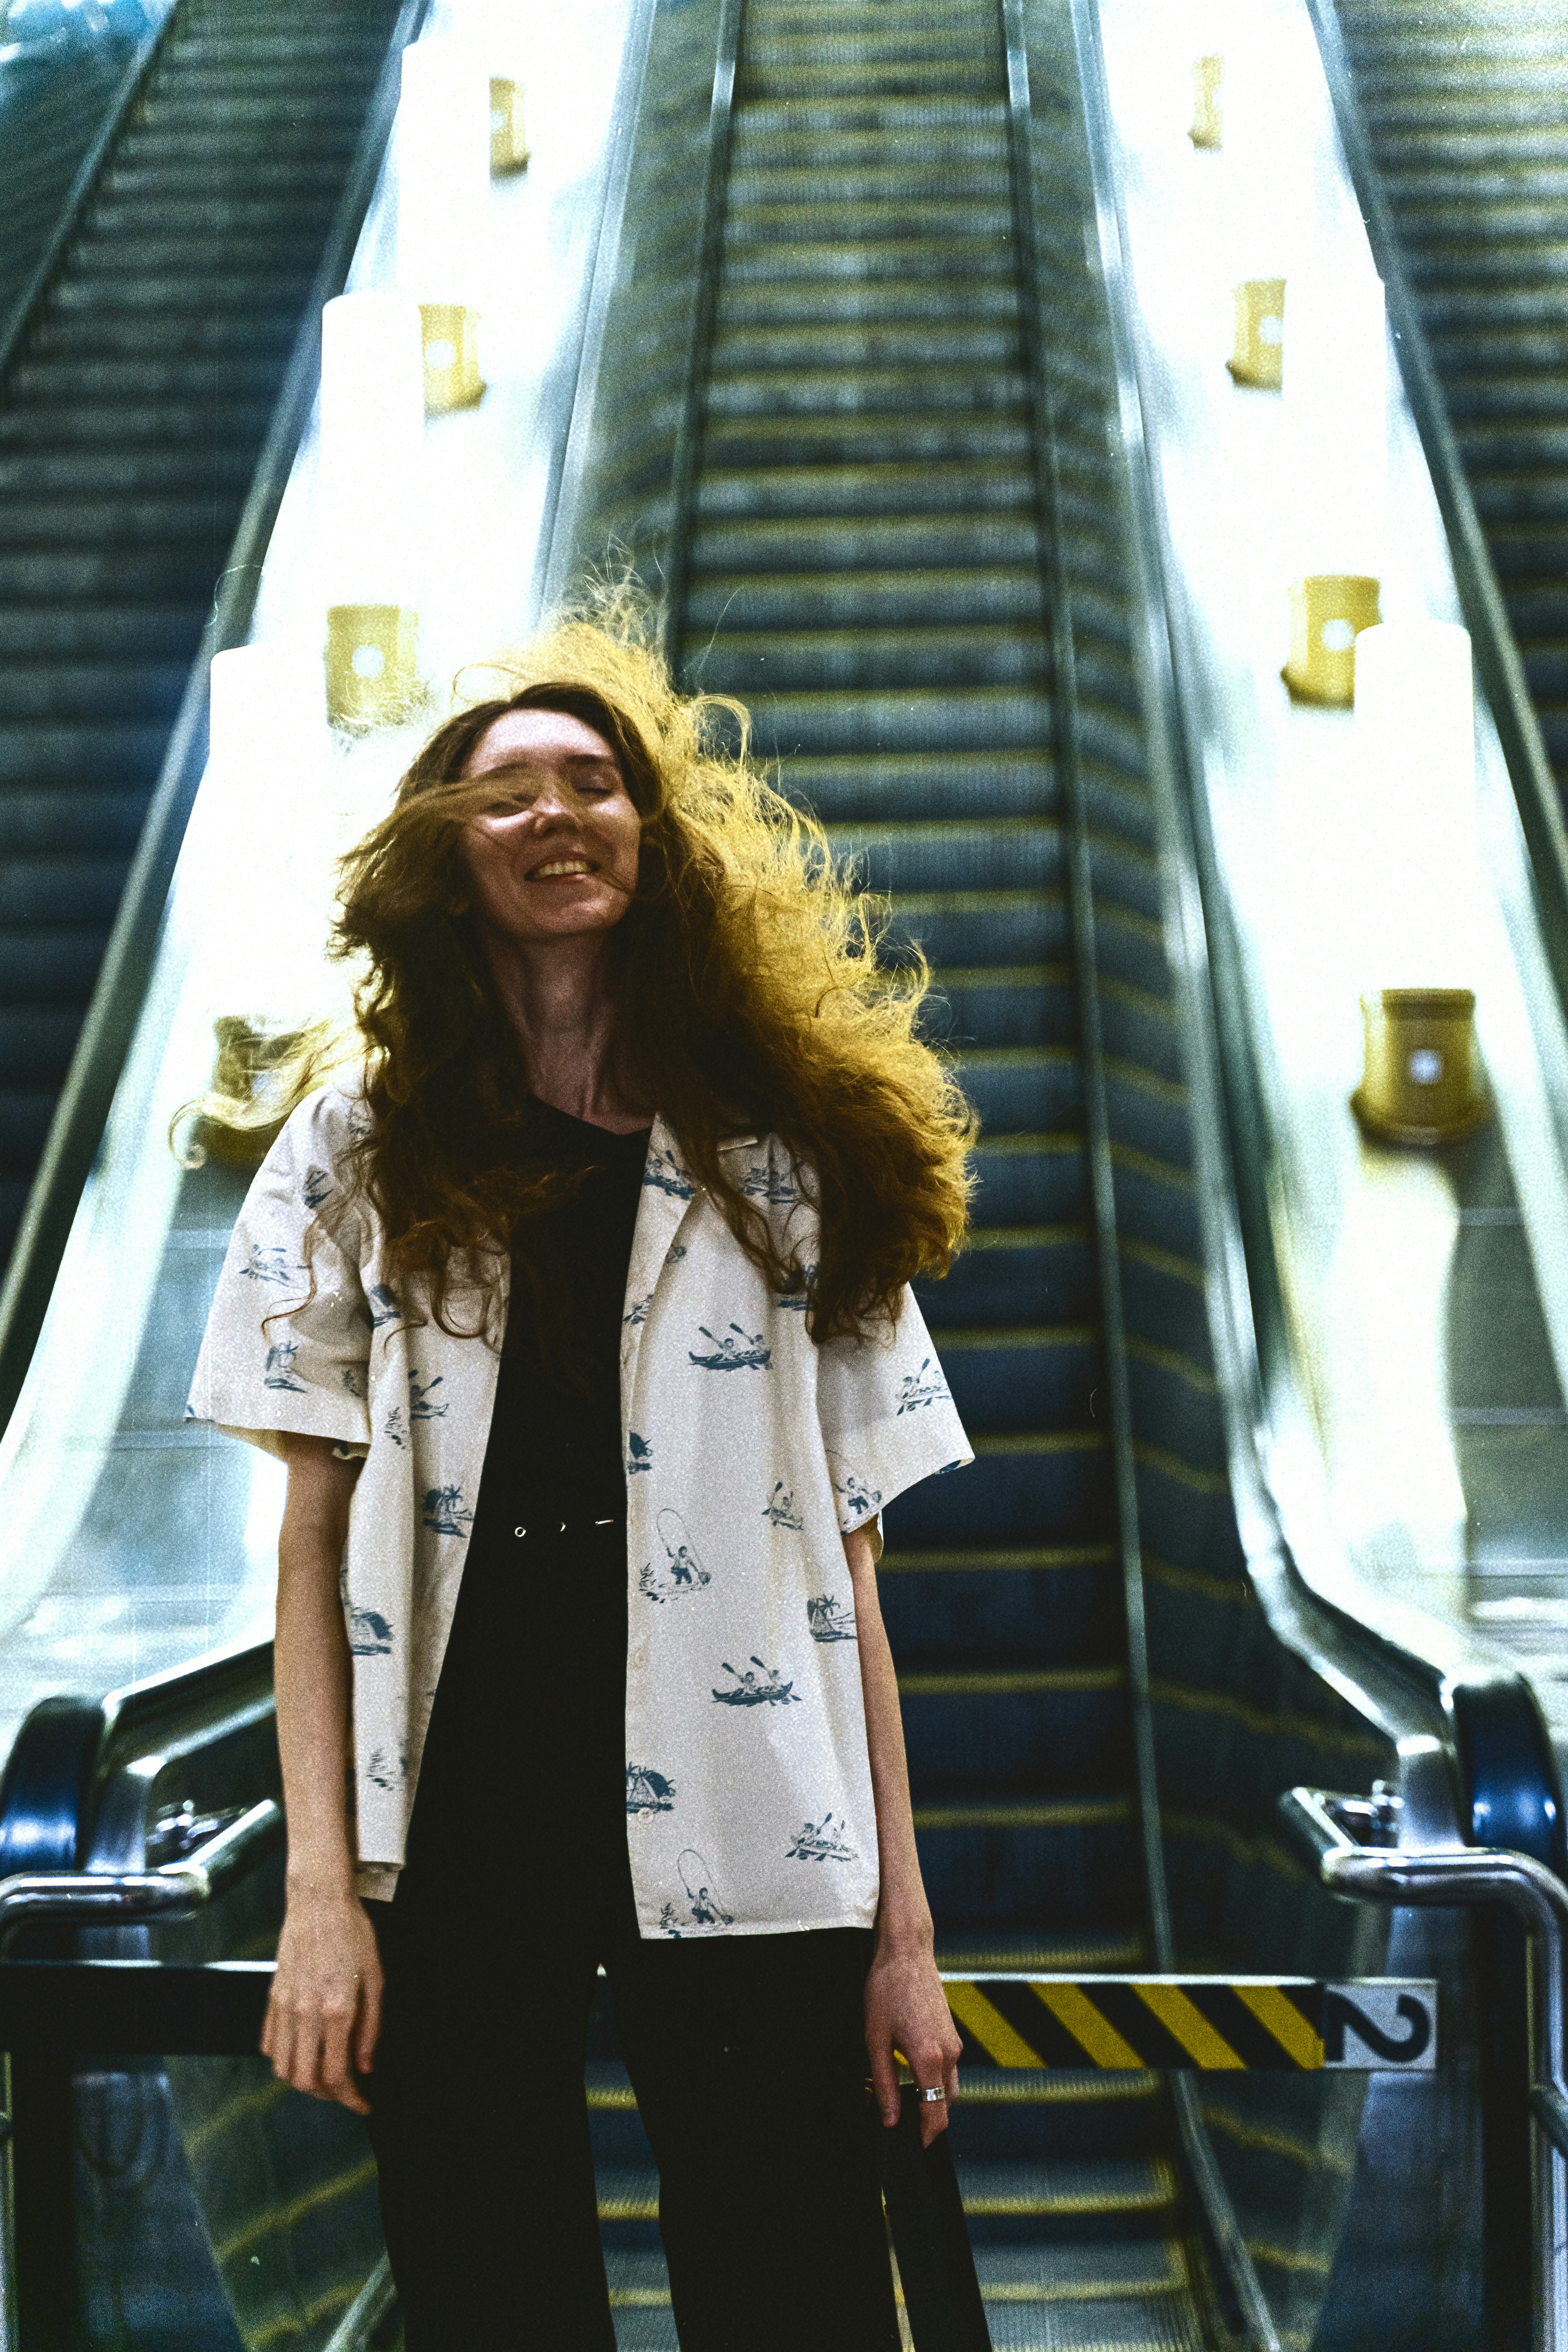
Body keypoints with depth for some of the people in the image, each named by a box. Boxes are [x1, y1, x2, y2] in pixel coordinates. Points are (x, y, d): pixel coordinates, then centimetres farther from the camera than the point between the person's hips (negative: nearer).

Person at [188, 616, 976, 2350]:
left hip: (736, 1831, 1)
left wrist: (904, 1927, 3)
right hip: (455, 1813, 0)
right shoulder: (365, 1148, 8)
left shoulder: (784, 1163, 10)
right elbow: (314, 1532, 3)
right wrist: (320, 1888, -6)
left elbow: (845, 1560, 7)